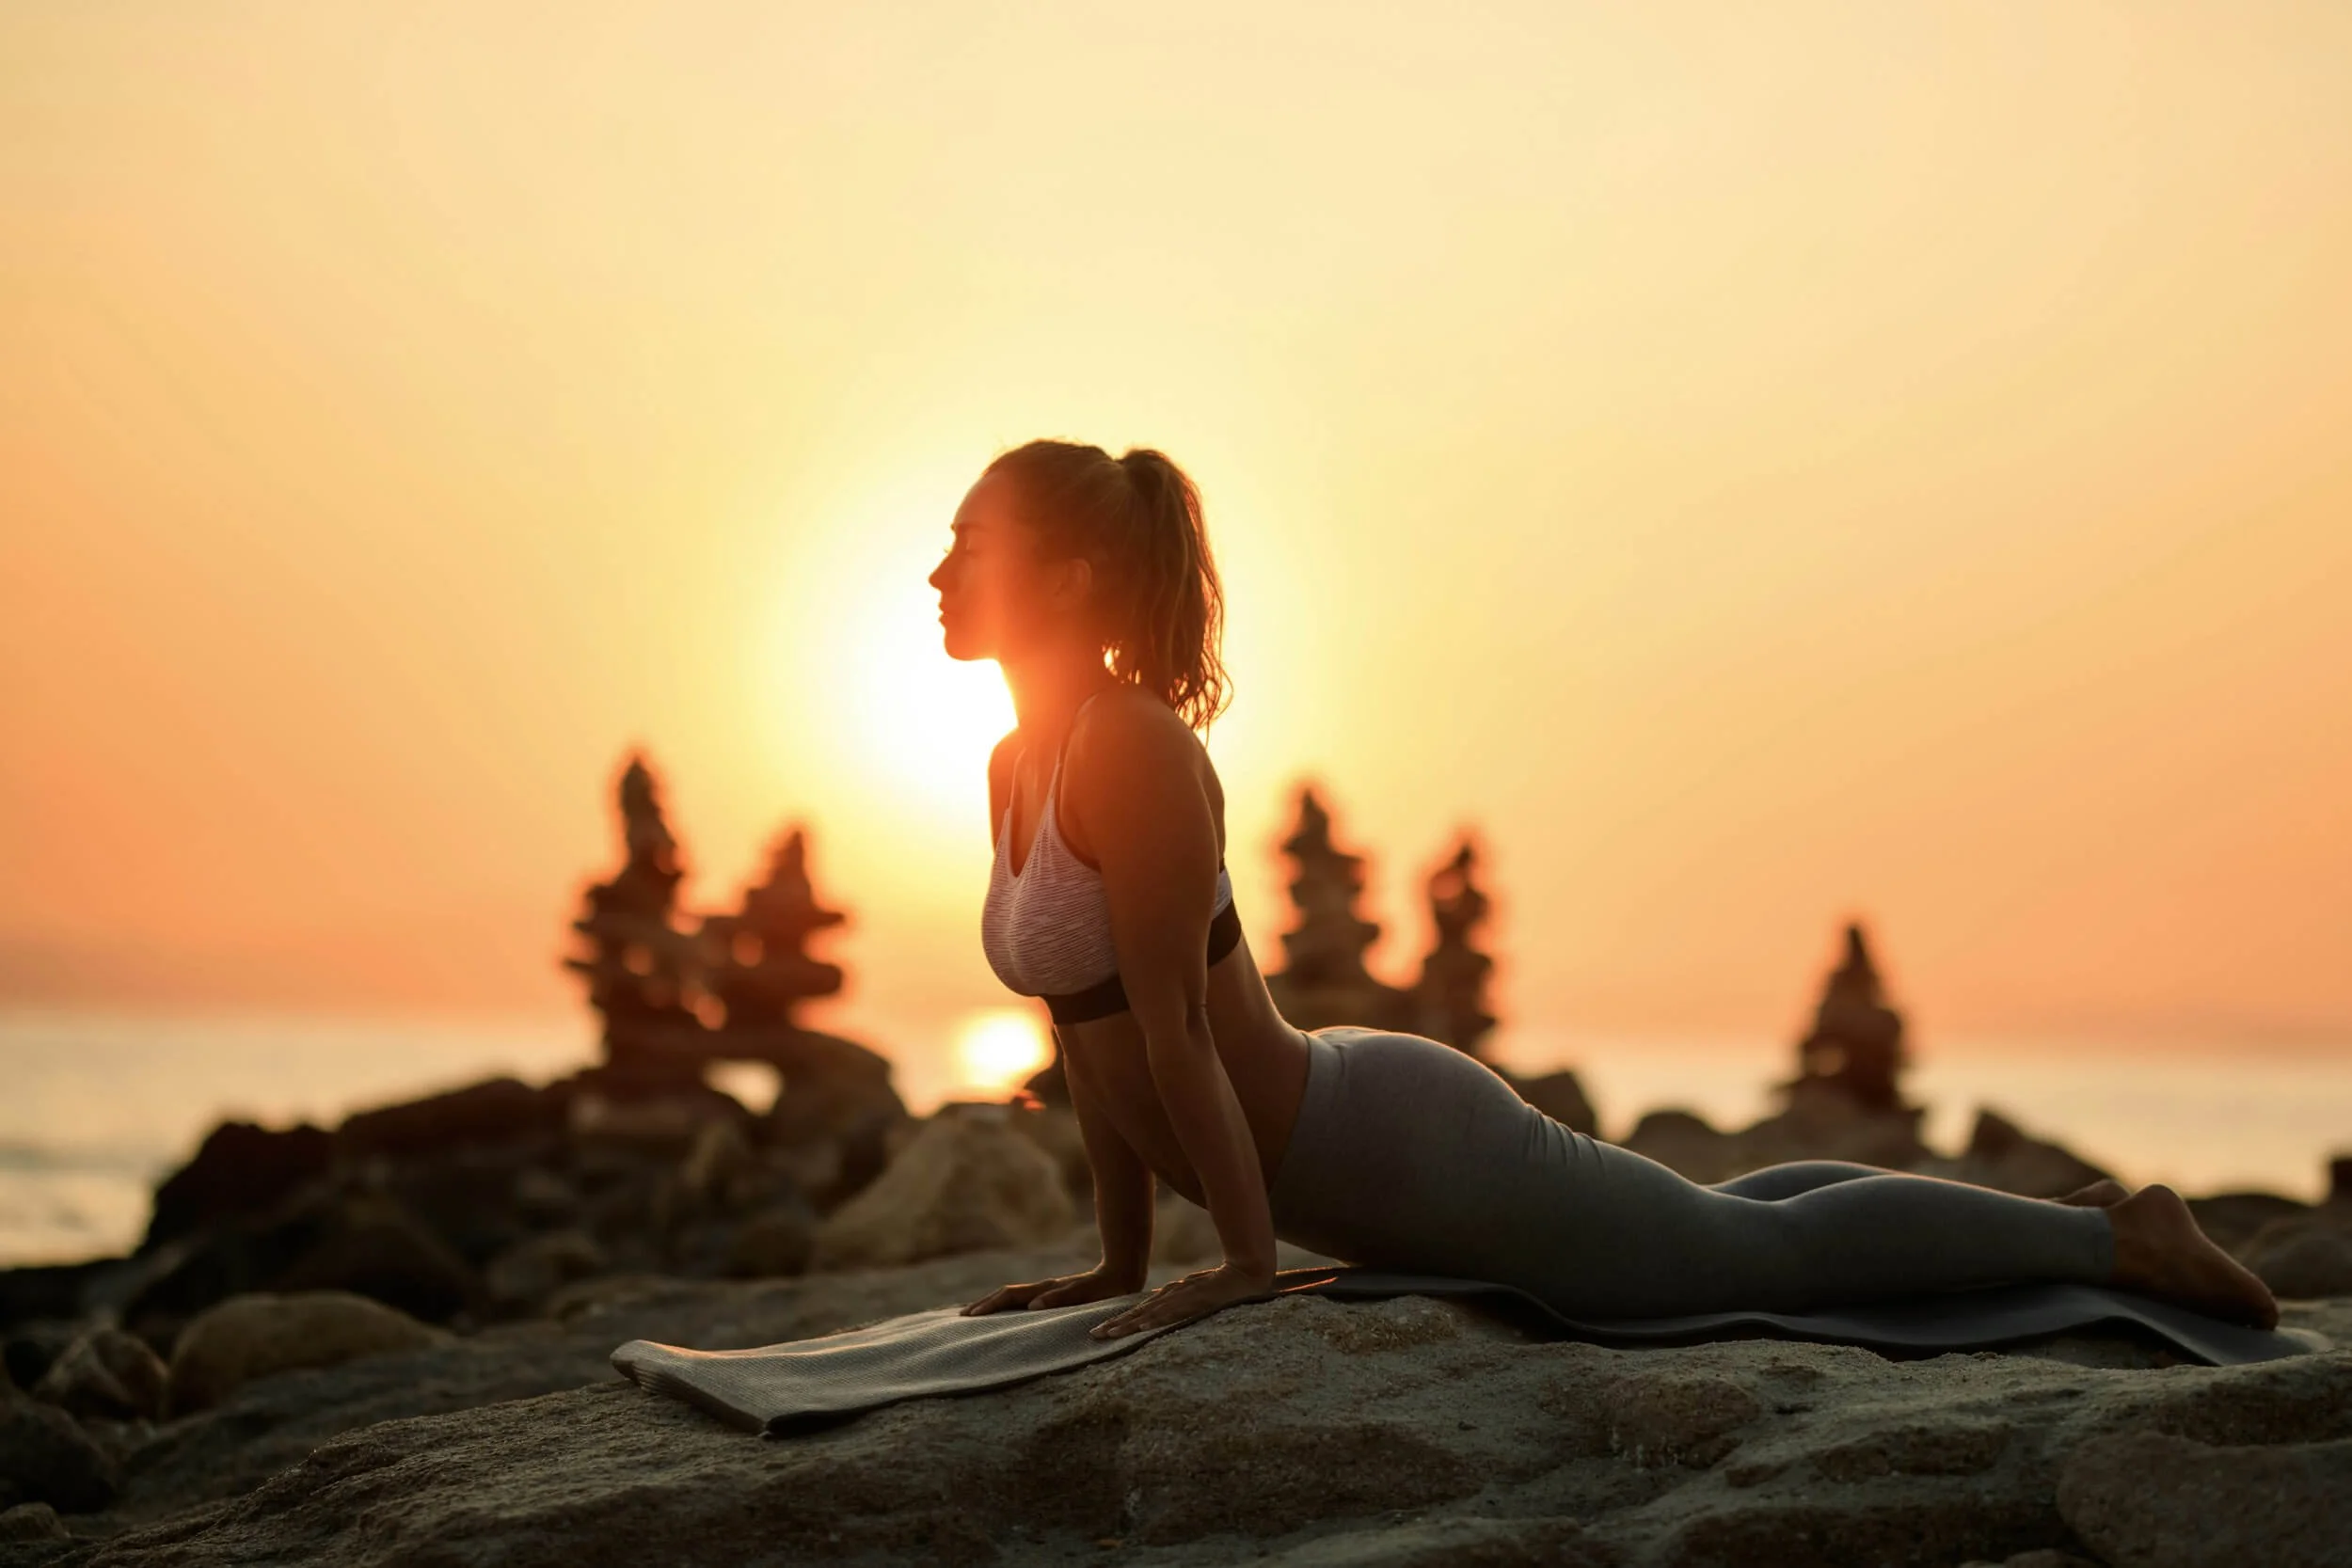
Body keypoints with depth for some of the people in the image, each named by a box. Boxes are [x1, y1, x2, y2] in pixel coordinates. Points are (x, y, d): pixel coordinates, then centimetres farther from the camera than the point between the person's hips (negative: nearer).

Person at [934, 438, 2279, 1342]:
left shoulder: (1133, 745, -24)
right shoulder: (1017, 769, 5)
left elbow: (1173, 1027, -23)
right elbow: (1092, 1036, 12)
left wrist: (1248, 1265, -19)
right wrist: (1121, 1264, 13)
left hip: (1389, 1145, -9)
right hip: (1336, 1180, 10)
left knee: (1764, 1256, 4)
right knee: (1713, 1235, 25)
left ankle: (2114, 1238, 19)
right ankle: (2067, 1218, 38)